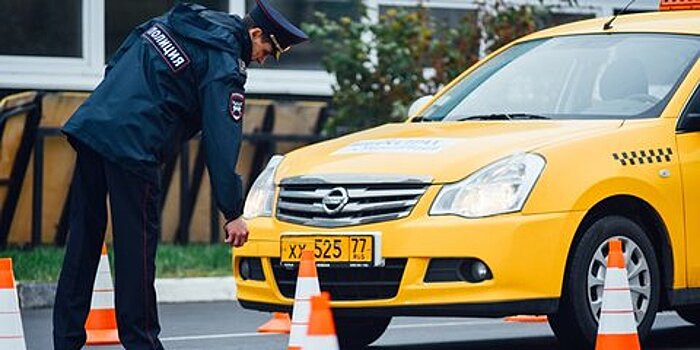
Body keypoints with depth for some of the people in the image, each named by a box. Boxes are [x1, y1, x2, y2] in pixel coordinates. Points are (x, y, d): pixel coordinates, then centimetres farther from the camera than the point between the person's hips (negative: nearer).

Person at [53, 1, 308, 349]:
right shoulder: (224, 66, -5)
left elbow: (116, 67, 25)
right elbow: (221, 142, -9)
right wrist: (233, 213, -7)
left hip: (90, 125, 8)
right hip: (132, 147, -8)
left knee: (84, 240, 9)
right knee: (137, 244, -1)